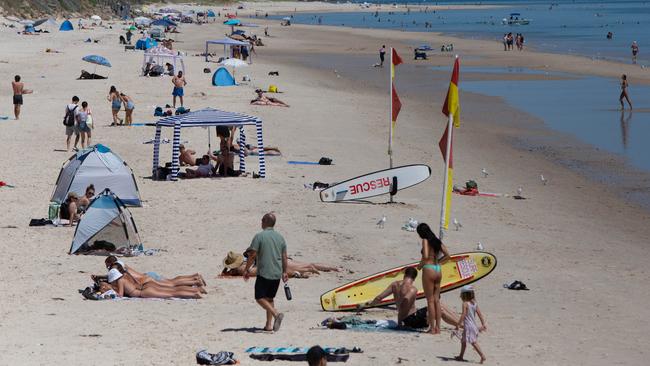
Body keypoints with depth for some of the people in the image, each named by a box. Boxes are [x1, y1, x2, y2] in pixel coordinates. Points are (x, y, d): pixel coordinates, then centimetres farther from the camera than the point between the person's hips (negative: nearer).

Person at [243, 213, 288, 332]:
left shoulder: (259, 236, -9)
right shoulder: (280, 237, 8)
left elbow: (252, 255, -11)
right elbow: (284, 257, 11)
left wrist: (247, 269, -1)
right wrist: (285, 272, 21)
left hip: (264, 273, -6)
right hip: (277, 274, 6)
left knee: (260, 298, 0)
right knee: (269, 298, 15)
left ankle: (276, 314, -22)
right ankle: (269, 325, 11)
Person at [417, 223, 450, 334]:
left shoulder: (425, 241, -10)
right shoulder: (437, 241, 10)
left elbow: (426, 256, -22)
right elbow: (447, 255, 11)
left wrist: (420, 265, -4)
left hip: (429, 270, -7)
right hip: (438, 270, 7)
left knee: (430, 301, -2)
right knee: (436, 300, 11)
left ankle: (432, 328, -1)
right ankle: (437, 327, 12)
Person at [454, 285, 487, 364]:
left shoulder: (465, 304, -13)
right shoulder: (475, 303, 8)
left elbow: (463, 315, -20)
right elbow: (480, 315, 8)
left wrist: (458, 324, -15)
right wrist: (483, 325, 12)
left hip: (468, 326, -8)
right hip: (474, 326, 8)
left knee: (473, 342, -4)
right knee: (463, 340, 18)